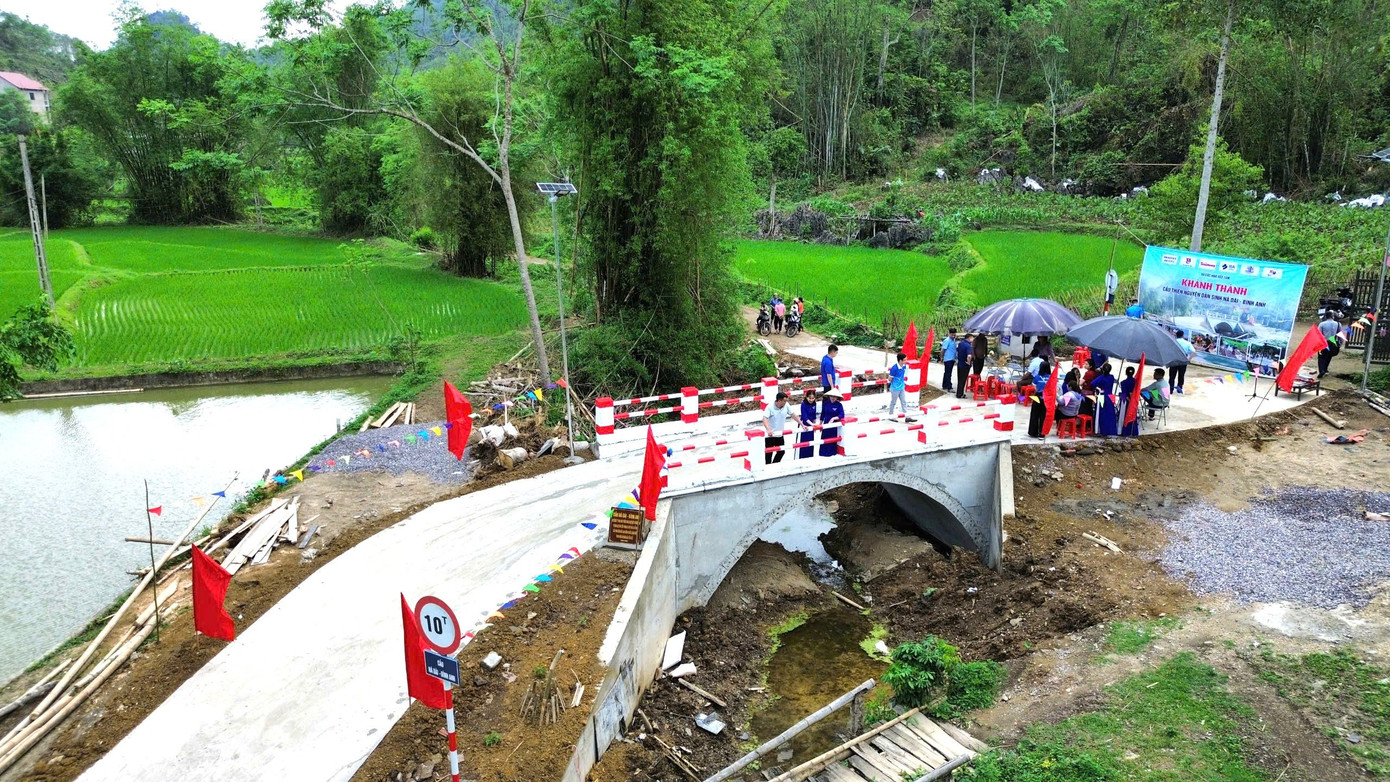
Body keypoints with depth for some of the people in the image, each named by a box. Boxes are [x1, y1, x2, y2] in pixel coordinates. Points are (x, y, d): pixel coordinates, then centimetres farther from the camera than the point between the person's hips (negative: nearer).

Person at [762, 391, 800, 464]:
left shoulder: (786, 406, -7)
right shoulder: (770, 407, -22)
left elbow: (793, 415, 5)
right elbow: (764, 419, -32)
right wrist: (768, 430, -48)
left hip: (780, 434, 6)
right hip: (770, 434, -6)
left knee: (781, 452, 14)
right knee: (769, 453, 2)